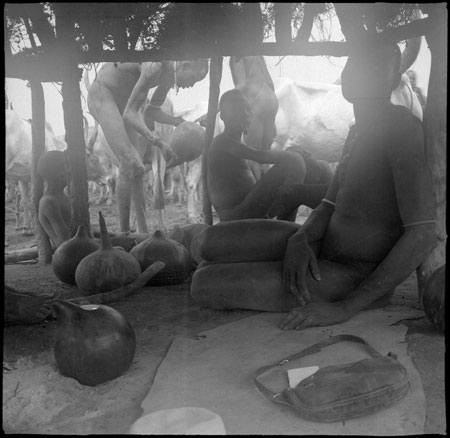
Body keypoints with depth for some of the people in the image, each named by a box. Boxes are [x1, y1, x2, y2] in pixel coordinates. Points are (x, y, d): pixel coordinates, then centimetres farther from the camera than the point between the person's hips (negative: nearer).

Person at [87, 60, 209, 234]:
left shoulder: (171, 75, 1)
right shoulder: (156, 67, -28)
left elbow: (152, 111, 13)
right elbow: (129, 114, -28)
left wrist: (176, 121, -4)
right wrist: (159, 143, -36)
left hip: (122, 99, 9)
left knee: (129, 166, 3)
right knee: (133, 165, -22)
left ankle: (143, 231, 4)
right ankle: (124, 233, -15)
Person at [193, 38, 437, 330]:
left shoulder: (403, 126, -17)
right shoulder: (358, 130, 14)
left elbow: (425, 234, -24)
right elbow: (329, 206, 11)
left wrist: (346, 307, -24)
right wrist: (301, 238, -14)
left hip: (354, 280, -7)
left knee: (206, 284, -17)